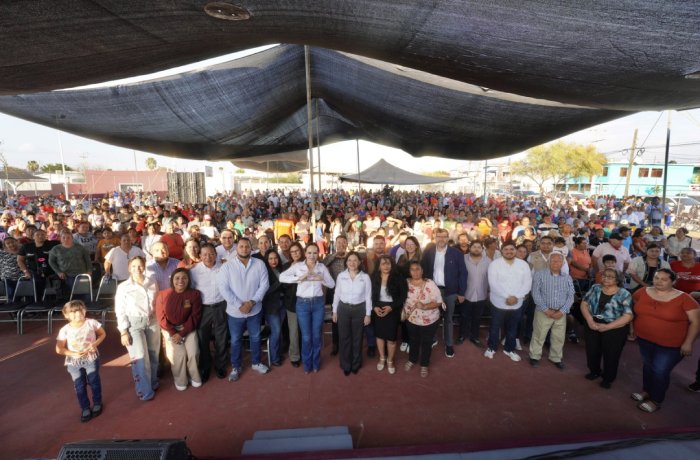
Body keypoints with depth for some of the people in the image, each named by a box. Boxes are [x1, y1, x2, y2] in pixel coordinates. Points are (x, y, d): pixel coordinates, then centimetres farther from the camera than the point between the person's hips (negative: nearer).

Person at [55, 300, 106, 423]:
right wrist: (74, 354, -19)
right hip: (74, 362, 0)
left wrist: (95, 344, -16)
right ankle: (85, 408, 28)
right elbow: (59, 349, -6)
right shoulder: (65, 330, -13)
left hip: (91, 358, 0)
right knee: (79, 386, 10)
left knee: (94, 382, 11)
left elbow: (103, 334, 1)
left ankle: (97, 403, 32)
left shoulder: (91, 323, -13)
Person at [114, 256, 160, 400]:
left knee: (153, 355, 13)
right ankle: (145, 390, 13)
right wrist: (123, 332, -9)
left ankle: (153, 382, 35)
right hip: (134, 324, -3)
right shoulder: (123, 287, -9)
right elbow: (120, 311, -6)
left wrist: (160, 320, 6)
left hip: (152, 322, 3)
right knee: (140, 358, -5)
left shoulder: (153, 283, 0)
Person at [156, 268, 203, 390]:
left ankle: (194, 376, 14)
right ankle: (180, 380, 12)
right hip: (170, 329, 0)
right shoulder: (162, 295, -13)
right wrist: (173, 333, -15)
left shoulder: (195, 294, -13)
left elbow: (195, 316, -10)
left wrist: (182, 333, -15)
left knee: (193, 352, -14)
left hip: (188, 327, 0)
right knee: (179, 354, -15)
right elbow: (161, 318, -8)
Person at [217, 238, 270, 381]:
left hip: (255, 310, 1)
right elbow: (223, 288, -14)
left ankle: (256, 363, 38)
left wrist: (252, 302, -17)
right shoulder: (227, 266, -9)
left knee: (255, 338, 17)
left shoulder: (260, 264, -6)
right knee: (235, 340, 15)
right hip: (235, 311, -1)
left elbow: (264, 284, -8)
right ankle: (236, 367, 35)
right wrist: (239, 305, -19)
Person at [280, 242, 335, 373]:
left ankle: (316, 363, 34)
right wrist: (299, 278, -23)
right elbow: (281, 277, -14)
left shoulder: (322, 267, 0)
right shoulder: (297, 266, -5)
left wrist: (321, 279, -18)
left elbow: (332, 284, 0)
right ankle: (307, 363, 30)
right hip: (302, 303, -1)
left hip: (318, 303, 2)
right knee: (306, 337, 9)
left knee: (316, 335, 14)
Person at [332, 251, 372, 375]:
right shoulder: (341, 276, -5)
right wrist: (334, 311, 5)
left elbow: (368, 297, -3)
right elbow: (337, 294, 3)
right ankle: (345, 365, 28)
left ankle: (356, 364, 33)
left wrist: (368, 314, -2)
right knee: (344, 337, 9)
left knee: (357, 338, 13)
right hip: (343, 309, 1)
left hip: (359, 309, -1)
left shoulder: (365, 277, -8)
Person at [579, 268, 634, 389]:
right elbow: (584, 303, 0)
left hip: (615, 330, -3)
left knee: (610, 355, 11)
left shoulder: (624, 294, -11)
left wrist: (607, 326, -20)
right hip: (593, 326, 3)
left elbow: (628, 316, -15)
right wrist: (590, 320, -14)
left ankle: (608, 378, 34)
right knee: (592, 351, 15)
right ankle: (594, 371, 41)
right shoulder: (595, 288, 0)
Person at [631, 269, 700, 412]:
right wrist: (633, 326, 7)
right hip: (645, 339, 4)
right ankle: (646, 390, 39)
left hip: (670, 344, -3)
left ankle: (656, 400, 23)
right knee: (648, 366, 19)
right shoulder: (643, 292, -5)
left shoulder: (683, 298, -14)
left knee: (660, 371, 4)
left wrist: (688, 342, -13)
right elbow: (633, 308, 11)